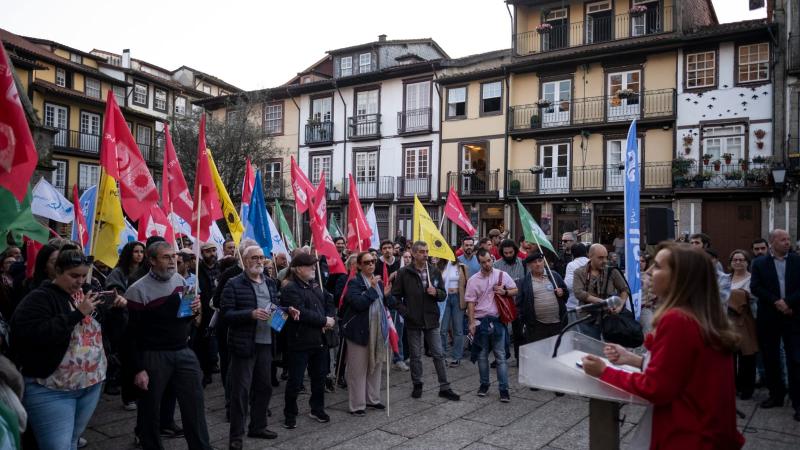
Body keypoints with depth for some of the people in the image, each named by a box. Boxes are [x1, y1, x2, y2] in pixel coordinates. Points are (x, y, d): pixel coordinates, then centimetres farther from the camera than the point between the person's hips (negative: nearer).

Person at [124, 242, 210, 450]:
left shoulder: (181, 280, 6)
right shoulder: (138, 290, -12)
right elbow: (132, 333, -12)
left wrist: (194, 310, -5)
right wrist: (138, 369, -13)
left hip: (183, 352, 5)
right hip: (153, 356, -5)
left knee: (195, 405, 7)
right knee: (150, 410, 9)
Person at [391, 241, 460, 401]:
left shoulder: (435, 272, 5)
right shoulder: (404, 273, -4)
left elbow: (443, 294, 10)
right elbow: (395, 295, -1)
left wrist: (436, 292, -11)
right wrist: (404, 311, -10)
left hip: (432, 320, 2)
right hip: (413, 321, -2)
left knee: (438, 354, 5)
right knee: (415, 356, 10)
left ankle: (444, 388, 14)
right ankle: (417, 385, 26)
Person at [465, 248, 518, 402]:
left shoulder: (502, 275, 0)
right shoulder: (473, 280, -1)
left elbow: (515, 291, 9)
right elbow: (470, 303, -1)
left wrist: (505, 292, -12)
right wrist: (472, 323, -6)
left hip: (497, 320, -1)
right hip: (481, 321, 1)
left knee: (501, 356, 0)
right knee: (482, 356, 11)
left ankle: (504, 389, 5)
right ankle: (484, 384, 27)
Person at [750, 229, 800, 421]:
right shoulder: (759, 263, 3)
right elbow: (755, 287, -5)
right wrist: (775, 302, -16)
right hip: (768, 318, 1)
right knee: (771, 359, 9)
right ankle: (776, 395, 23)